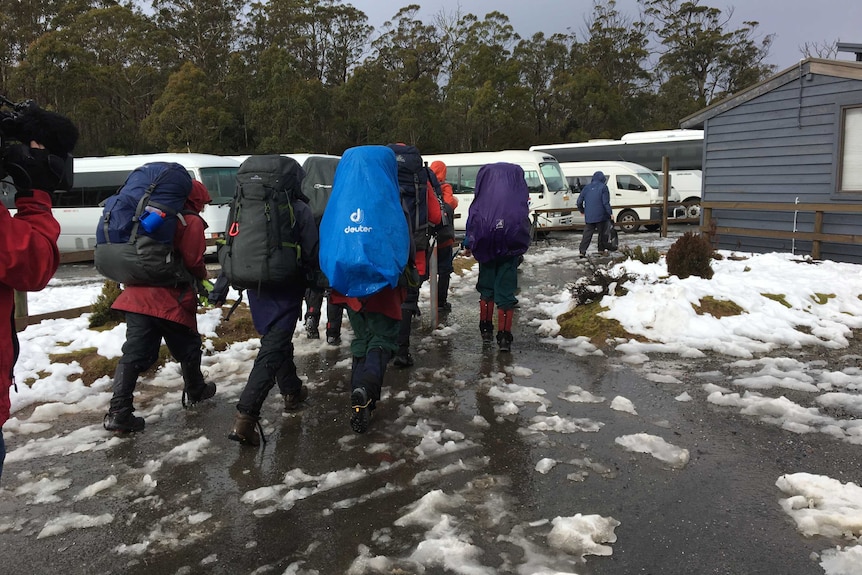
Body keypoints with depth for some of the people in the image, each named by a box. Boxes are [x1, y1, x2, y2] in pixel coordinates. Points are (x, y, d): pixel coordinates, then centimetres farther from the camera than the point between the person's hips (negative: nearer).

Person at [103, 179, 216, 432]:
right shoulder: (191, 222, -6)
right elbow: (193, 262, -13)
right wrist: (203, 275, 8)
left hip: (137, 294, 6)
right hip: (171, 300, -6)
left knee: (135, 353, 2)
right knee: (188, 348, 16)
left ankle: (118, 412, -4)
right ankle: (195, 391, 35)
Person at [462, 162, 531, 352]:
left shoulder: (482, 200, -1)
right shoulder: (519, 200, 0)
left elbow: (472, 222, 2)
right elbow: (525, 225, 3)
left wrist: (468, 245, 14)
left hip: (486, 249, 1)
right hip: (510, 251, 0)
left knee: (486, 289, 18)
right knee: (506, 292, 4)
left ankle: (486, 329, 24)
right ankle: (504, 337, 2)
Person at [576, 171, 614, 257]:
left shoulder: (587, 187, 8)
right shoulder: (603, 187, -5)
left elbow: (579, 201, 8)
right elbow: (606, 202, -12)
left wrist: (582, 211, 24)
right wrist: (610, 213, -6)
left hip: (589, 216, 3)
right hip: (601, 216, -3)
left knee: (587, 233, 4)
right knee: (602, 233, 11)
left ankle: (582, 251, -6)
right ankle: (602, 250, 16)